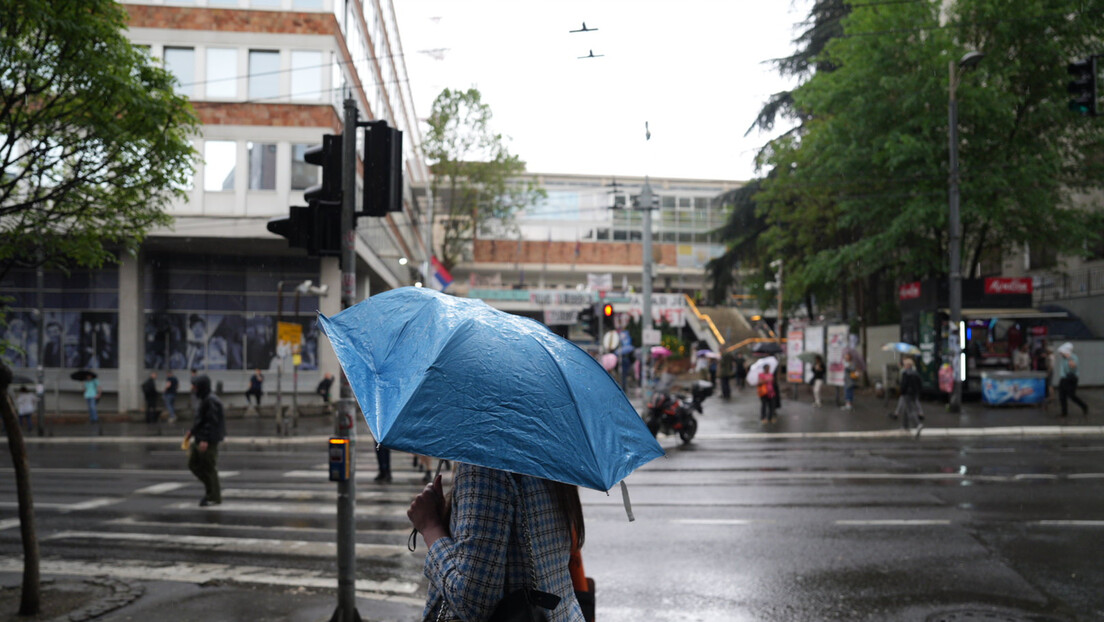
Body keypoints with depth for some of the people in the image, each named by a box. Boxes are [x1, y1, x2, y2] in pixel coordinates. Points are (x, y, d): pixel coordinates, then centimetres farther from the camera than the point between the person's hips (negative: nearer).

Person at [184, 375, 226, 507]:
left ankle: (214, 497, 8)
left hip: (209, 441, -10)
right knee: (193, 464, 14)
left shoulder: (211, 401, -18)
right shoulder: (204, 400, 12)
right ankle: (210, 488, 22)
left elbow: (212, 422, -23)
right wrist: (191, 431, 23)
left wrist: (205, 440, -26)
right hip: (200, 439, 10)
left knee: (209, 468, -2)